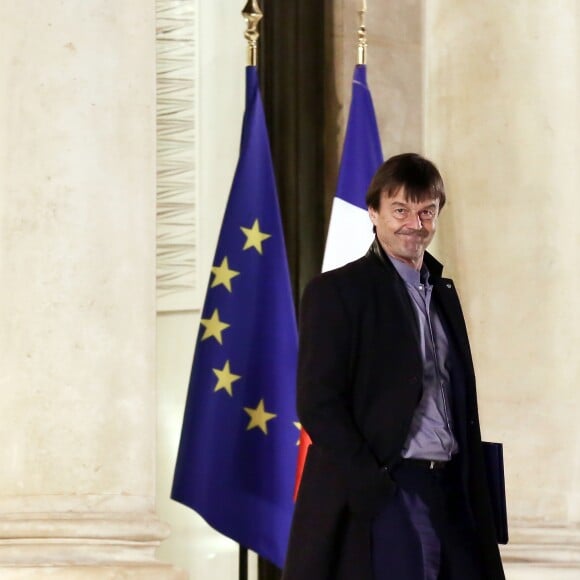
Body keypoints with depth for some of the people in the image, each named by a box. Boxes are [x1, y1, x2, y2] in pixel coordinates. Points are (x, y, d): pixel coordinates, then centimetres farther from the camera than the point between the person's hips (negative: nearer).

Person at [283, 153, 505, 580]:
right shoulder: (336, 291, -3)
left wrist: (475, 492, 12)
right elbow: (317, 403, -10)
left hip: (450, 496, 7)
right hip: (380, 497, -7)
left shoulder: (443, 292, 19)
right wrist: (371, 487, -16)